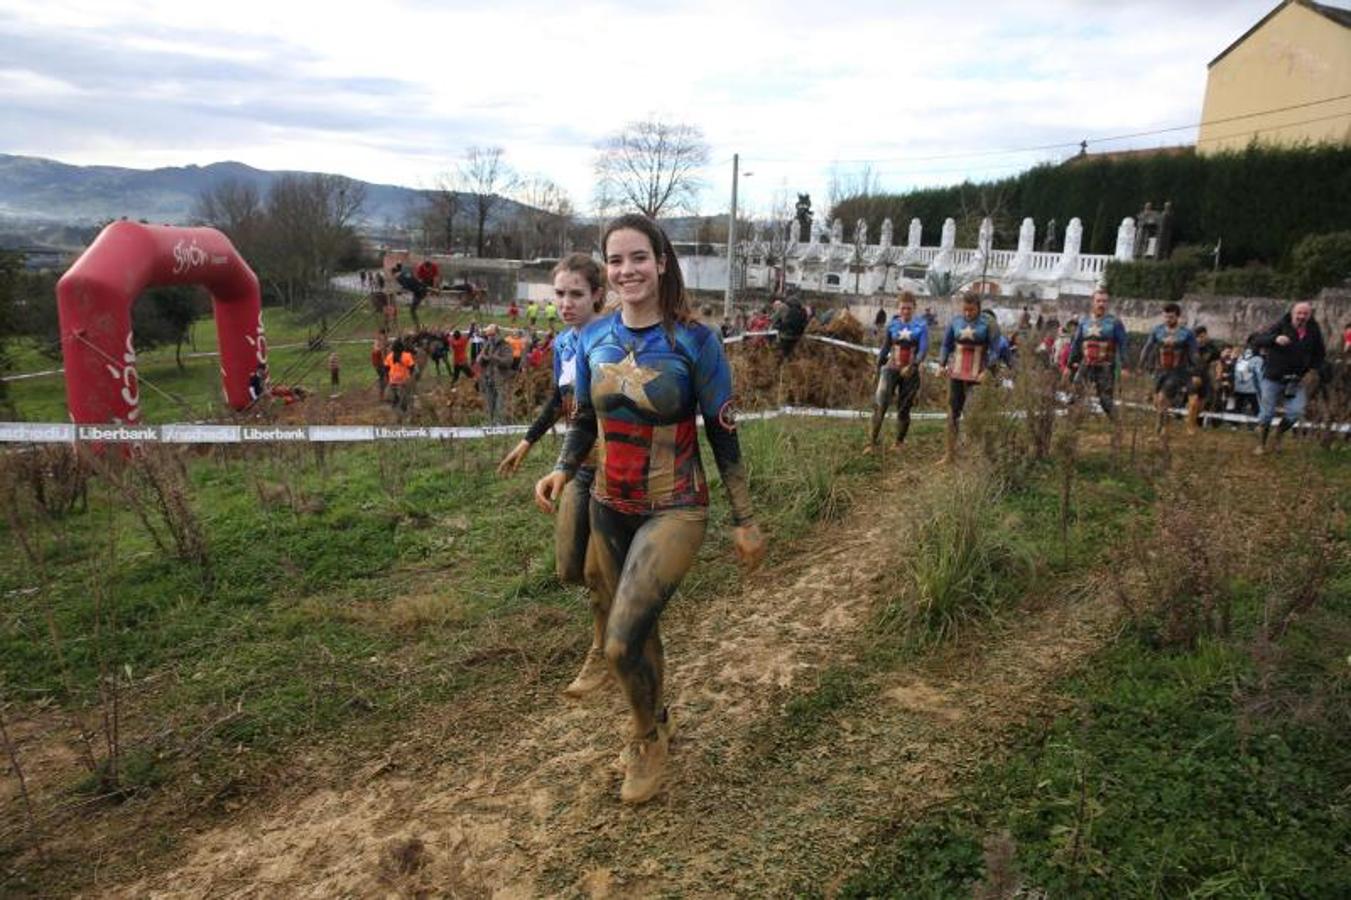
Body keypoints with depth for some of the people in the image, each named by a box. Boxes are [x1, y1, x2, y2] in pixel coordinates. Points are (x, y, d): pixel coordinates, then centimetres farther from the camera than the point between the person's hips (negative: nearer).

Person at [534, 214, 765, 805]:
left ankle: (647, 737, 17)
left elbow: (723, 436, -8)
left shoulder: (694, 341, -13)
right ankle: (653, 727, 46)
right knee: (636, 627, 19)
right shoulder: (593, 338, 0)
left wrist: (744, 521, -5)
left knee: (622, 642, -15)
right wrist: (562, 471, -9)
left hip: (673, 512, -5)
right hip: (609, 508, 5)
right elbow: (584, 419, 11)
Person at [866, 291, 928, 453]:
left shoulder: (921, 326, -4)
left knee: (904, 409, 6)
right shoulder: (892, 325, 2)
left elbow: (924, 349, -13)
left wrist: (913, 366, -28)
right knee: (880, 404, -16)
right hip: (891, 368, 1)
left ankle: (898, 444, 22)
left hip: (911, 372, 0)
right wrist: (878, 368, 14)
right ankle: (872, 443, -14)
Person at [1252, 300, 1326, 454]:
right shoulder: (1281, 325, -9)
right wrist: (1275, 339, -35)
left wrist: (1313, 369, -2)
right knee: (1267, 413, 2)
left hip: (1295, 380, 3)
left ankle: (1279, 434, 19)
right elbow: (1258, 341, -17)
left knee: (1295, 412, -9)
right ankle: (1261, 445, 17)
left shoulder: (1314, 331, 1)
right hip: (1273, 378, -3)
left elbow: (1320, 354, 14)